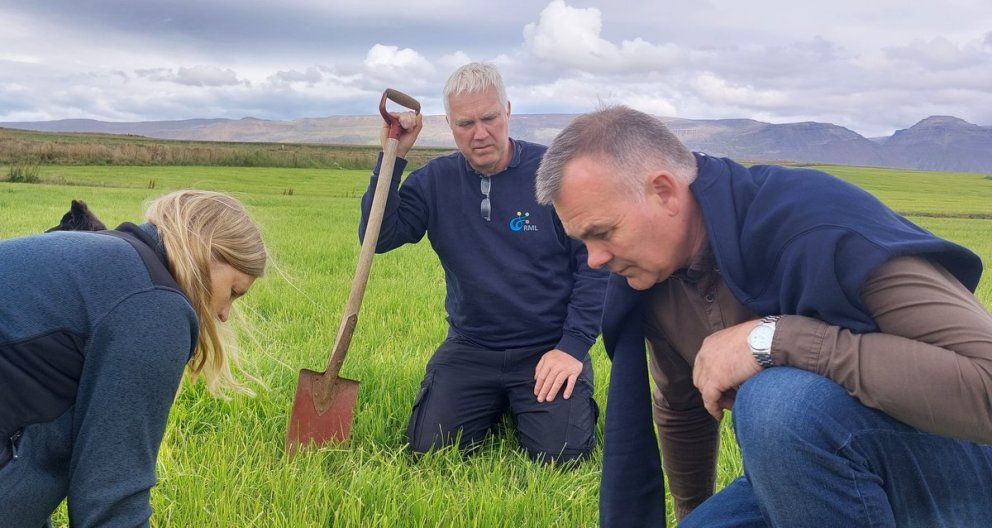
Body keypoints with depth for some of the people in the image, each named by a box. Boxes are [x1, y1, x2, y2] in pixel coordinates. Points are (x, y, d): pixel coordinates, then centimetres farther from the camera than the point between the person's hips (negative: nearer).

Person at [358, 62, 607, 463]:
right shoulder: (435, 180, 1)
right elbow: (378, 238, -9)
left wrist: (574, 345, -13)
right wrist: (393, 155, -15)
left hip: (548, 347, -3)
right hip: (470, 347, 3)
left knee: (561, 452, -18)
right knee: (428, 446, -9)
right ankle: (497, 404, 21)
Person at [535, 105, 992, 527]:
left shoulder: (822, 224, -29)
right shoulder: (651, 279, -5)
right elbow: (681, 411, 13)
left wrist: (776, 339, -38)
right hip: (827, 474, 7)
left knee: (779, 399, -34)